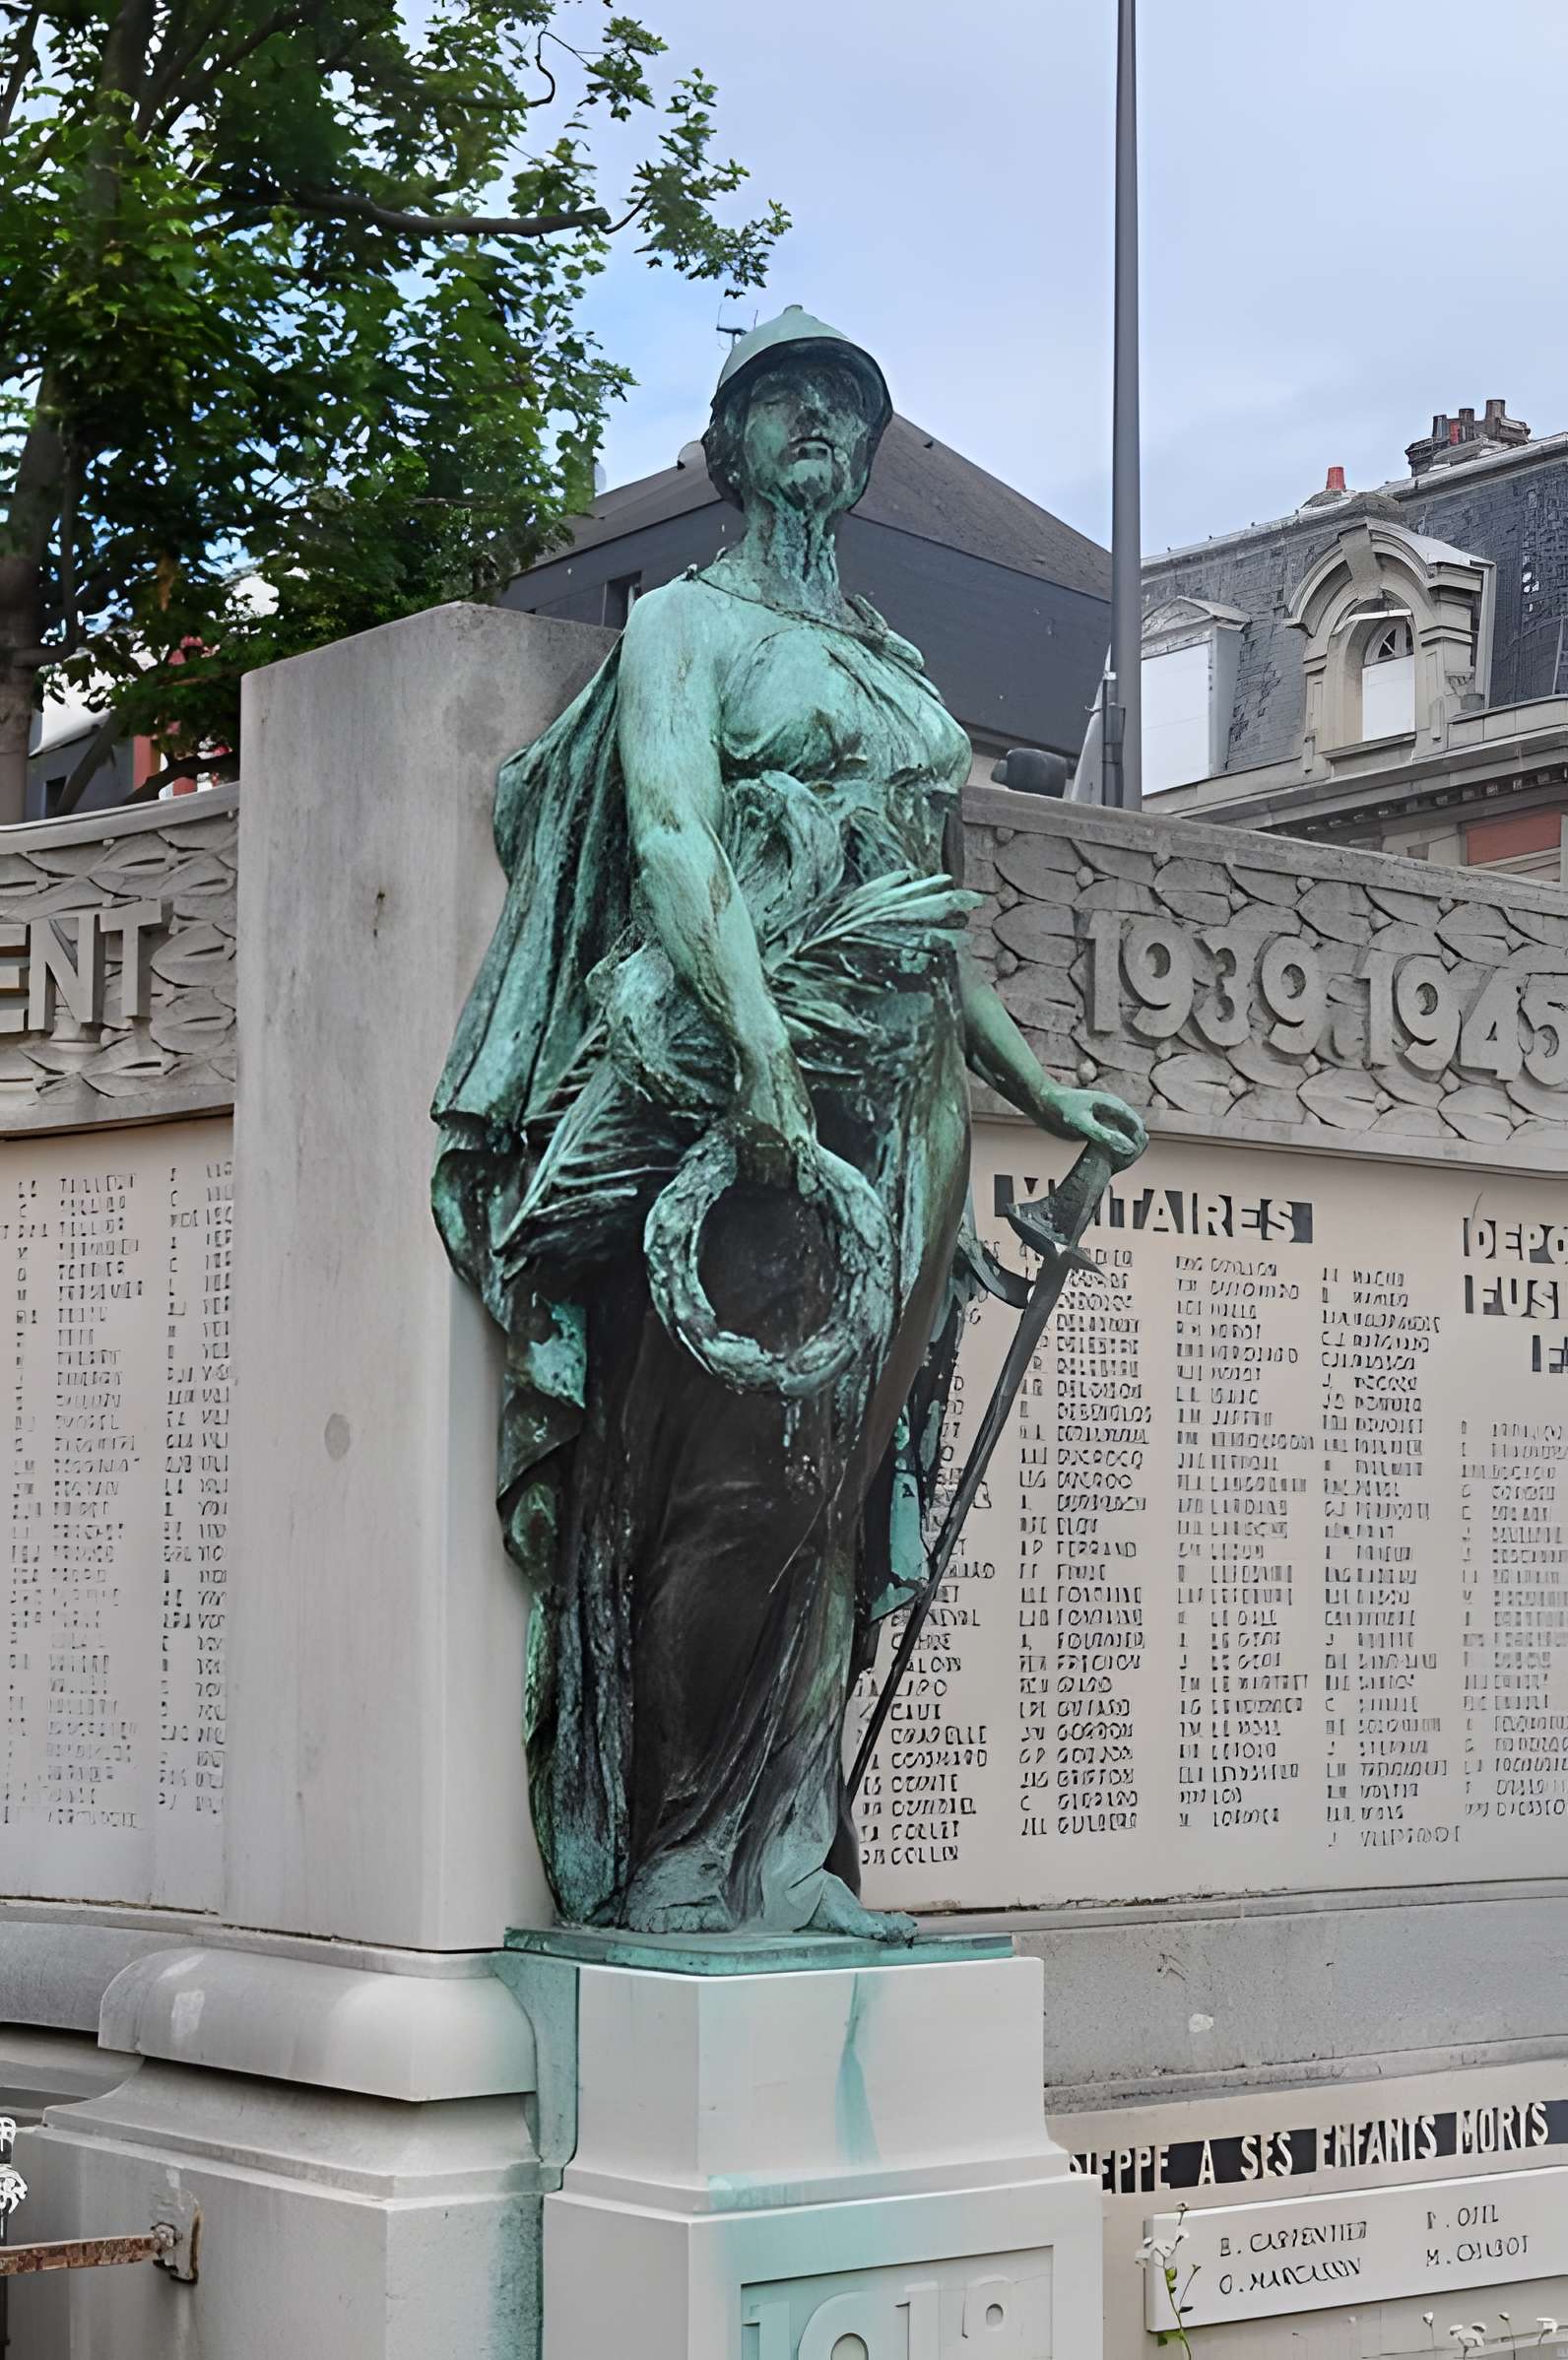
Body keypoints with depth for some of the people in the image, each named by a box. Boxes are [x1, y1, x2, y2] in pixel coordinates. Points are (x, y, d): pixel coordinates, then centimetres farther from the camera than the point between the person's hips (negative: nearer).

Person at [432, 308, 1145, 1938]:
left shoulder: (896, 667, 26)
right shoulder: (688, 621, 6)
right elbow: (672, 831, -11)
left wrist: (1043, 1095, 26)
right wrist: (762, 1043, -26)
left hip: (902, 1097, 7)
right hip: (740, 1084, -7)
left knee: (843, 1483, 2)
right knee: (742, 1471, -12)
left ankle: (787, 1856, 4)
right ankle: (688, 1866, -8)